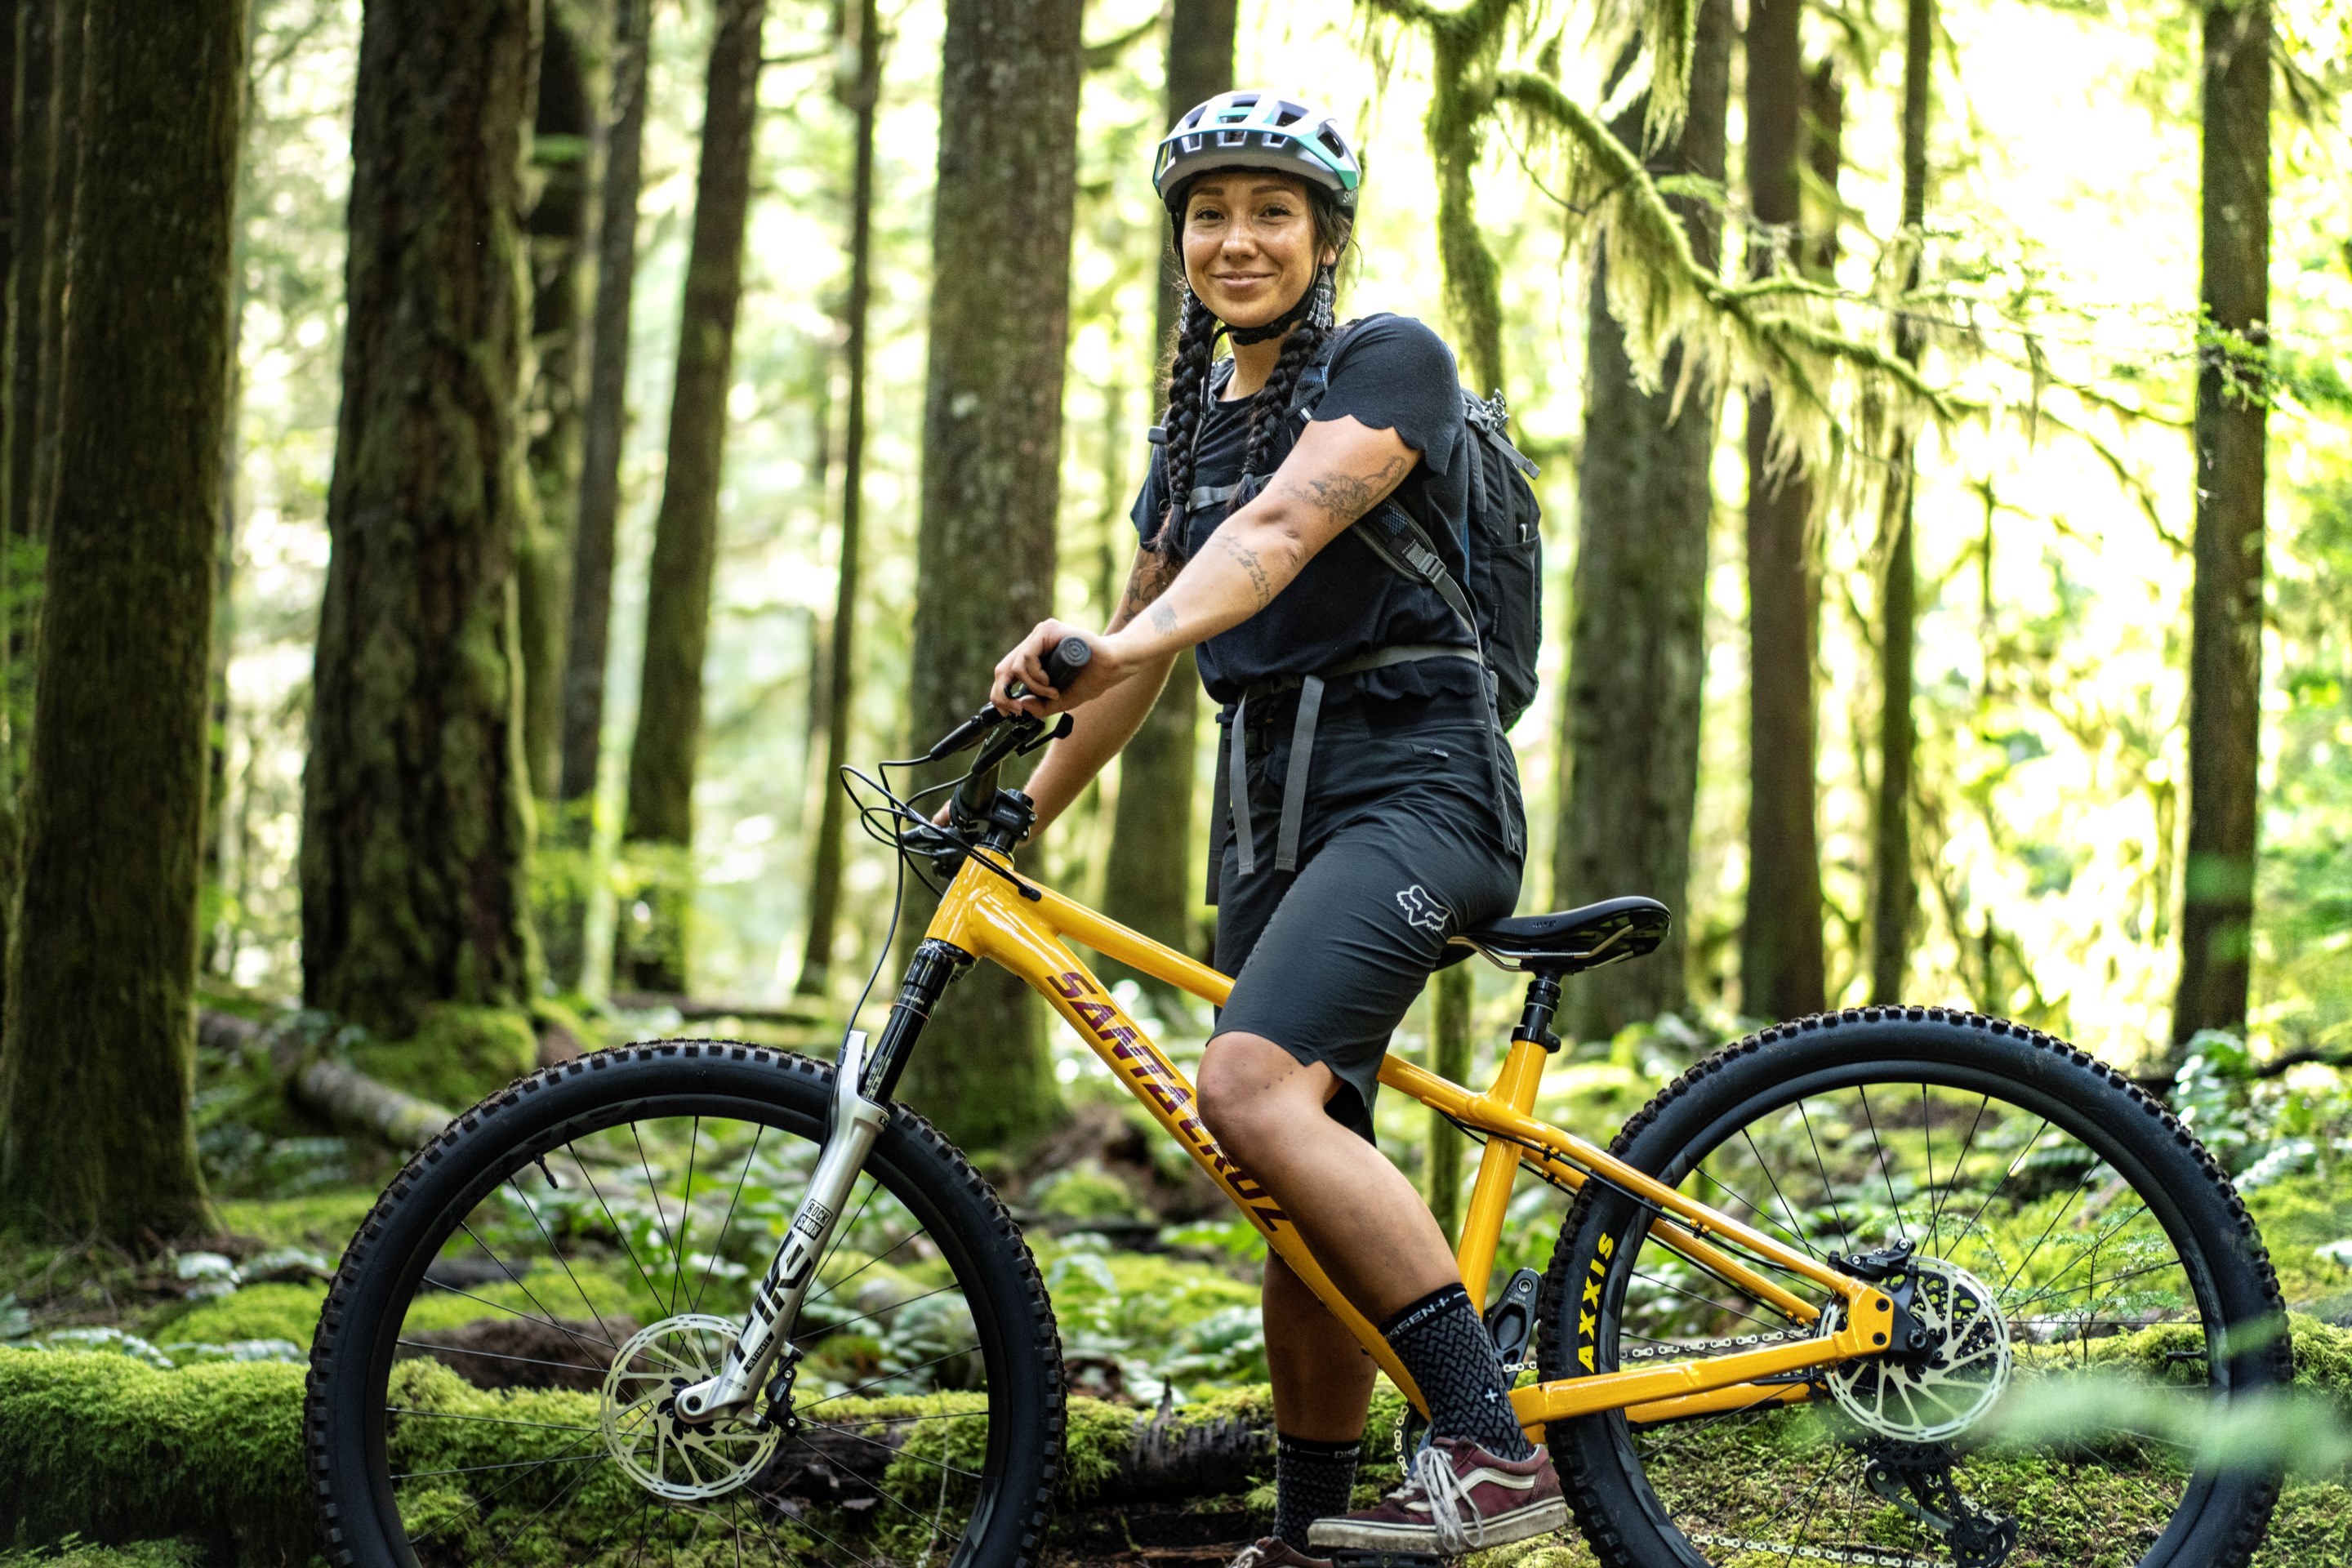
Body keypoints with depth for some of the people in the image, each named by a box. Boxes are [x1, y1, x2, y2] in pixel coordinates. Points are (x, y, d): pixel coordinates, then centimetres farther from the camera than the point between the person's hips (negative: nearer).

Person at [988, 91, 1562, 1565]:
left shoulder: (1390, 362, -4)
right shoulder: (1199, 422, 19)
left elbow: (1283, 528, -23)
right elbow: (1145, 640, 26)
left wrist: (1121, 646, -39)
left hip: (1408, 778, -8)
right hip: (1268, 800, 8)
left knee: (1253, 1082, -29)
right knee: (1313, 1199, 7)